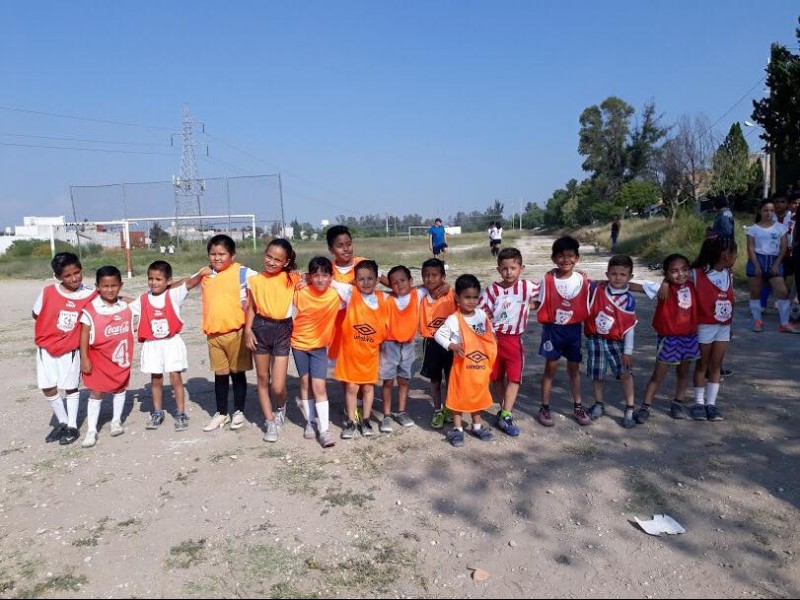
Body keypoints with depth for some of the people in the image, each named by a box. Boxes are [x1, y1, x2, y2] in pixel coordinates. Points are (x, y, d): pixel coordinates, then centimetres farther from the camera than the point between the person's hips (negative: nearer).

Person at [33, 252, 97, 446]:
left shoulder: (90, 295, -13)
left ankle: (73, 427, 22)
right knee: (48, 388, 8)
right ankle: (62, 422, 28)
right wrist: (52, 325, -4)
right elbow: (35, 314, 1)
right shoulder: (48, 291, -13)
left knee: (71, 387, 8)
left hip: (70, 350, -1)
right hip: (46, 348, 2)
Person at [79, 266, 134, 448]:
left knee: (120, 388, 16)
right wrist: (84, 358, -13)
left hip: (121, 357, 4)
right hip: (98, 358, -3)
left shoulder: (126, 306, -4)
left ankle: (116, 421, 34)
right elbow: (84, 335, -11)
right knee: (96, 393, 1)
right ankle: (91, 430, 9)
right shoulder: (90, 309, -14)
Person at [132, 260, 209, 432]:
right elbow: (126, 308, 17)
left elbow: (189, 283, -18)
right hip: (152, 345, 3)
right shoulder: (143, 299, 3)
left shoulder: (173, 295, -6)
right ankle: (157, 413, 24)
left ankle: (181, 413, 8)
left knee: (175, 377, -1)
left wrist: (201, 274, -33)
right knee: (156, 379, 10)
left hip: (172, 342, -3)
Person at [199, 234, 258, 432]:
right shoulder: (206, 275, 9)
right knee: (220, 374, 14)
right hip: (213, 334, 5)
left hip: (235, 332, -5)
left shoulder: (242, 273, -9)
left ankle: (239, 412, 24)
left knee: (237, 373, 9)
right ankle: (221, 413, 27)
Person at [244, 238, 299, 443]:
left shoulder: (292, 278, -1)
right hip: (261, 328, 2)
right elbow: (251, 307, 5)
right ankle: (270, 421, 29)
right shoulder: (255, 280, 2)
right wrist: (248, 330, -2)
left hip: (282, 330, -2)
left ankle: (281, 408, 30)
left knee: (278, 386, -5)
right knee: (262, 379, 12)